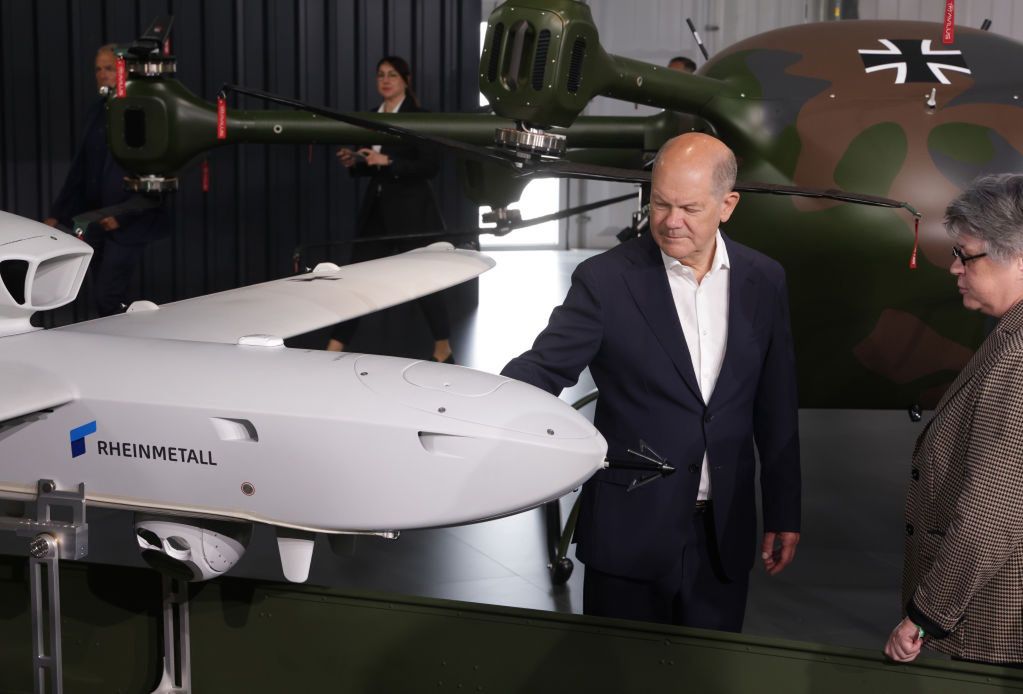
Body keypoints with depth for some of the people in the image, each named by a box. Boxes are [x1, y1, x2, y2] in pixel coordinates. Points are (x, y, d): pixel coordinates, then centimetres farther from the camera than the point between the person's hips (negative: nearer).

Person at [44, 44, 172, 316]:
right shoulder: (96, 112, 12)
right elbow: (79, 170, 17)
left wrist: (122, 216, -16)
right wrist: (56, 214, 14)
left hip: (127, 223, -7)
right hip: (95, 222, 7)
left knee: (108, 299, -13)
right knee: (104, 301, 10)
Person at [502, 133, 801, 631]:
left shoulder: (763, 282, 1)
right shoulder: (604, 280, -10)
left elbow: (775, 407, 6)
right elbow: (541, 370, -15)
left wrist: (784, 513, 9)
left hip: (724, 535, 3)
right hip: (630, 532, -3)